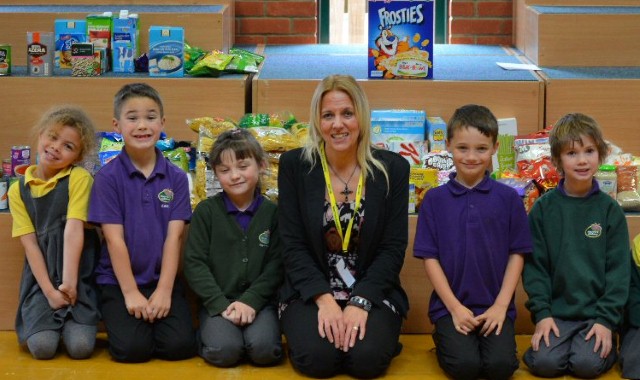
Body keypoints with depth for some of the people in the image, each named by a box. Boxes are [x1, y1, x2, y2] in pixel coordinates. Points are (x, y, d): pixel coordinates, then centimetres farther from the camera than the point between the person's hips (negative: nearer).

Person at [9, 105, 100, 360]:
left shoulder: (79, 179, -3)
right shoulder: (18, 190, 5)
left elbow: (73, 231, -12)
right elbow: (30, 244, -2)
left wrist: (69, 282, -20)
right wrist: (49, 291, -12)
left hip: (79, 276, -2)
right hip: (41, 277, 2)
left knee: (81, 346, -19)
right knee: (42, 347, -18)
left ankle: (72, 318, 14)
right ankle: (49, 318, 15)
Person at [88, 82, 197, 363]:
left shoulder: (176, 177, 2)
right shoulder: (108, 177, -5)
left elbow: (174, 237, -4)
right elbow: (115, 239, -8)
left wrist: (164, 290, -12)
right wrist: (131, 293, -12)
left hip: (163, 279, 2)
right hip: (118, 281, -2)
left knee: (180, 346, -17)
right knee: (132, 348, -21)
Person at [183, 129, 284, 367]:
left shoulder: (272, 212, 3)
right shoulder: (206, 211, 2)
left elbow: (276, 265, -1)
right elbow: (194, 264, -2)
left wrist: (251, 301, -13)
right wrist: (221, 304, -13)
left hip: (259, 301, 0)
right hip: (217, 301, 0)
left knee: (263, 350, -28)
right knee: (224, 351, -26)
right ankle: (206, 335, 6)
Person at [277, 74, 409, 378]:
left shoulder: (392, 168, -2)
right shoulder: (294, 165, -2)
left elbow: (393, 248, -3)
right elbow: (293, 245, -5)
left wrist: (360, 302, -16)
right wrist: (324, 299, -18)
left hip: (372, 292, 0)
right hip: (310, 292, 0)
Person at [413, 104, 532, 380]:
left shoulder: (508, 198, 1)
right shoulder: (434, 199, 0)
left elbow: (517, 254, 3)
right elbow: (430, 257, 0)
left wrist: (500, 306, -6)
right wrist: (455, 307, -8)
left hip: (495, 307, 1)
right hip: (451, 306, 0)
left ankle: (486, 338, 11)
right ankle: (444, 339, 11)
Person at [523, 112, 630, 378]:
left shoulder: (609, 210, 0)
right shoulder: (543, 208, 0)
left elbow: (619, 269, -1)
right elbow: (535, 265, 1)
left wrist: (606, 319, -9)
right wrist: (542, 314, -8)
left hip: (597, 313, 0)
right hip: (556, 313, 0)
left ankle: (605, 345, 11)